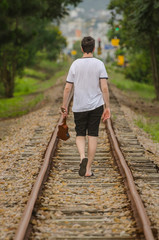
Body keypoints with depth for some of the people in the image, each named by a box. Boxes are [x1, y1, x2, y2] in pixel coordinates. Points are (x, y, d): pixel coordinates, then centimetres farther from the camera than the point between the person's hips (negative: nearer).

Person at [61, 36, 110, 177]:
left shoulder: (75, 64, -1)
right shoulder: (99, 64, -3)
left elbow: (67, 88, -1)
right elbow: (104, 88, -9)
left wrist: (64, 106, 9)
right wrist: (107, 107, -3)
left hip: (79, 107, 0)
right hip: (96, 106, 0)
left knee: (80, 135, 13)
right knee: (93, 136, 6)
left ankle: (83, 157, -15)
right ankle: (88, 169, 7)